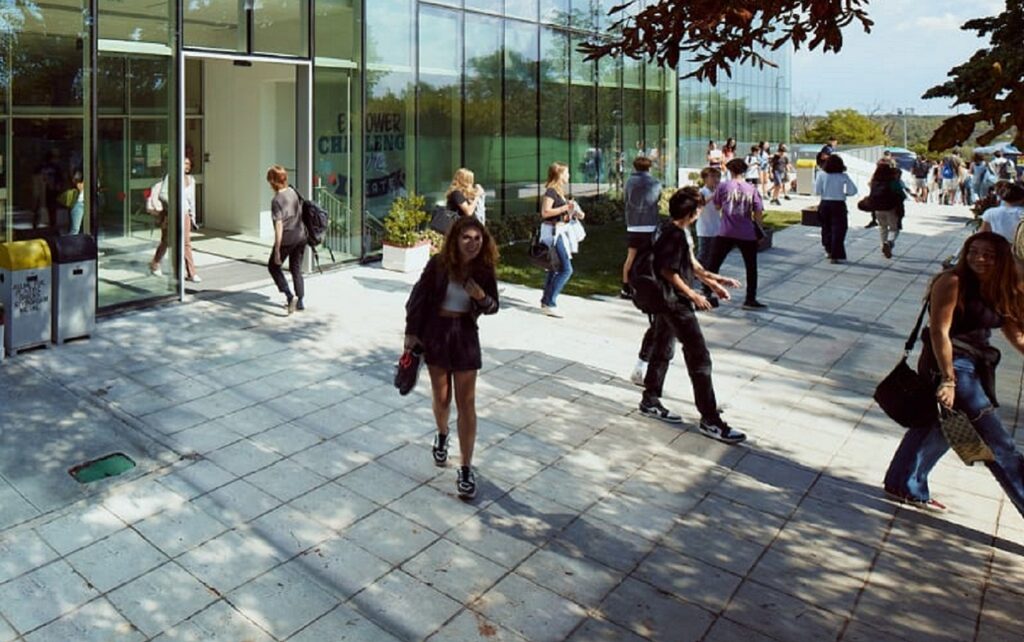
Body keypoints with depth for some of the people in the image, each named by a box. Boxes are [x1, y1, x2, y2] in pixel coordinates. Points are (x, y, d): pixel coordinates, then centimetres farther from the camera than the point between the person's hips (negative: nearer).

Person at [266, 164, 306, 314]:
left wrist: (277, 250, -15)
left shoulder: (277, 200, -16)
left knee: (273, 266, 14)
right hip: (301, 236, 6)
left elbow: (279, 226, -18)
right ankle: (300, 301, 18)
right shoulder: (294, 192, 3)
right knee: (296, 269, 17)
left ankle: (290, 296, 2)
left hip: (286, 239, -6)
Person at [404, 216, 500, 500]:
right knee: (441, 397, 13)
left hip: (465, 335, 0)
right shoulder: (438, 264, -12)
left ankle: (466, 469, 6)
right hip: (436, 332, 0)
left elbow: (493, 307, 2)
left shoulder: (484, 270, -7)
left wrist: (481, 296, -20)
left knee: (466, 402, 0)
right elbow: (418, 297, -4)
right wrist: (412, 332, -3)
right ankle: (442, 436, 47)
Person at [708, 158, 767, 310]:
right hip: (747, 235, 1)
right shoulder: (752, 189, 0)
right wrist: (757, 224, 15)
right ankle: (750, 300, 18)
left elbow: (717, 206, 9)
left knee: (714, 264, 8)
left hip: (726, 233, -1)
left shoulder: (723, 186, -2)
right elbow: (759, 214, -2)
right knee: (751, 267, 15)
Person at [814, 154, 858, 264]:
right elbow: (853, 191, -7)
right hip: (839, 204, -2)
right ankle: (836, 255, -1)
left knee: (826, 228, 18)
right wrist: (844, 194, 10)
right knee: (838, 230, 2)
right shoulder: (843, 176, -5)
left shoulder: (822, 175, -4)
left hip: (825, 204, 2)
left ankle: (829, 250, 29)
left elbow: (817, 191, -6)